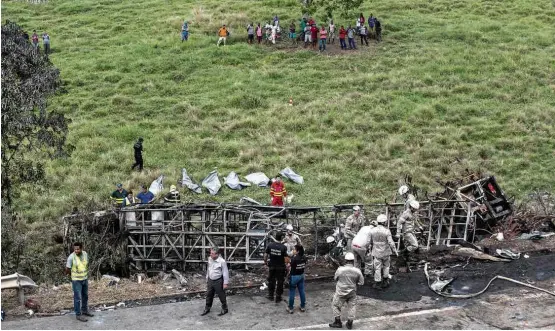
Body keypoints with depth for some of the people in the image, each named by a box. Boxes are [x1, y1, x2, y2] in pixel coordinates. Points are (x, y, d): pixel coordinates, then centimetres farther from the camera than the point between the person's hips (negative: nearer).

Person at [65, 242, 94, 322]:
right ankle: (78, 315, 11)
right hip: (76, 280, -6)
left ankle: (84, 310, 37)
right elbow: (67, 269, -13)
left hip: (85, 279, 6)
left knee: (85, 296, 19)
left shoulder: (85, 254, -7)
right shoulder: (71, 257, -23)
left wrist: (85, 273, 11)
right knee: (78, 298, 1)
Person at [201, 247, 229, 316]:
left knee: (221, 296, 8)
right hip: (210, 280, 6)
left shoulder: (222, 261, -21)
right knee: (209, 295, 17)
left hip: (218, 281, -6)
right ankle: (207, 309, 34)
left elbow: (225, 272, -15)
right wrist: (207, 279, 19)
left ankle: (224, 309, 26)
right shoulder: (209, 259, 0)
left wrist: (225, 283, -12)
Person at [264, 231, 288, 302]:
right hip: (280, 267, -2)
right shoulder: (283, 247, -19)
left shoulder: (270, 245, -11)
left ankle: (270, 296, 30)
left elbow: (265, 255, -6)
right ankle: (278, 298, 18)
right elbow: (286, 258, -17)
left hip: (271, 266, 3)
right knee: (280, 282, 12)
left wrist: (265, 262, 11)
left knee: (271, 281, 20)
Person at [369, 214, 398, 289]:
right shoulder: (387, 231, -18)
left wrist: (370, 249, 19)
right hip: (385, 252, -1)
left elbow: (370, 242, 3)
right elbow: (391, 243, -15)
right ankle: (385, 281, 26)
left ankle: (378, 283, 9)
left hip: (376, 252, 1)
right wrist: (395, 251, -1)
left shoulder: (372, 230, -9)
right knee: (386, 266, 19)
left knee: (377, 267, 7)